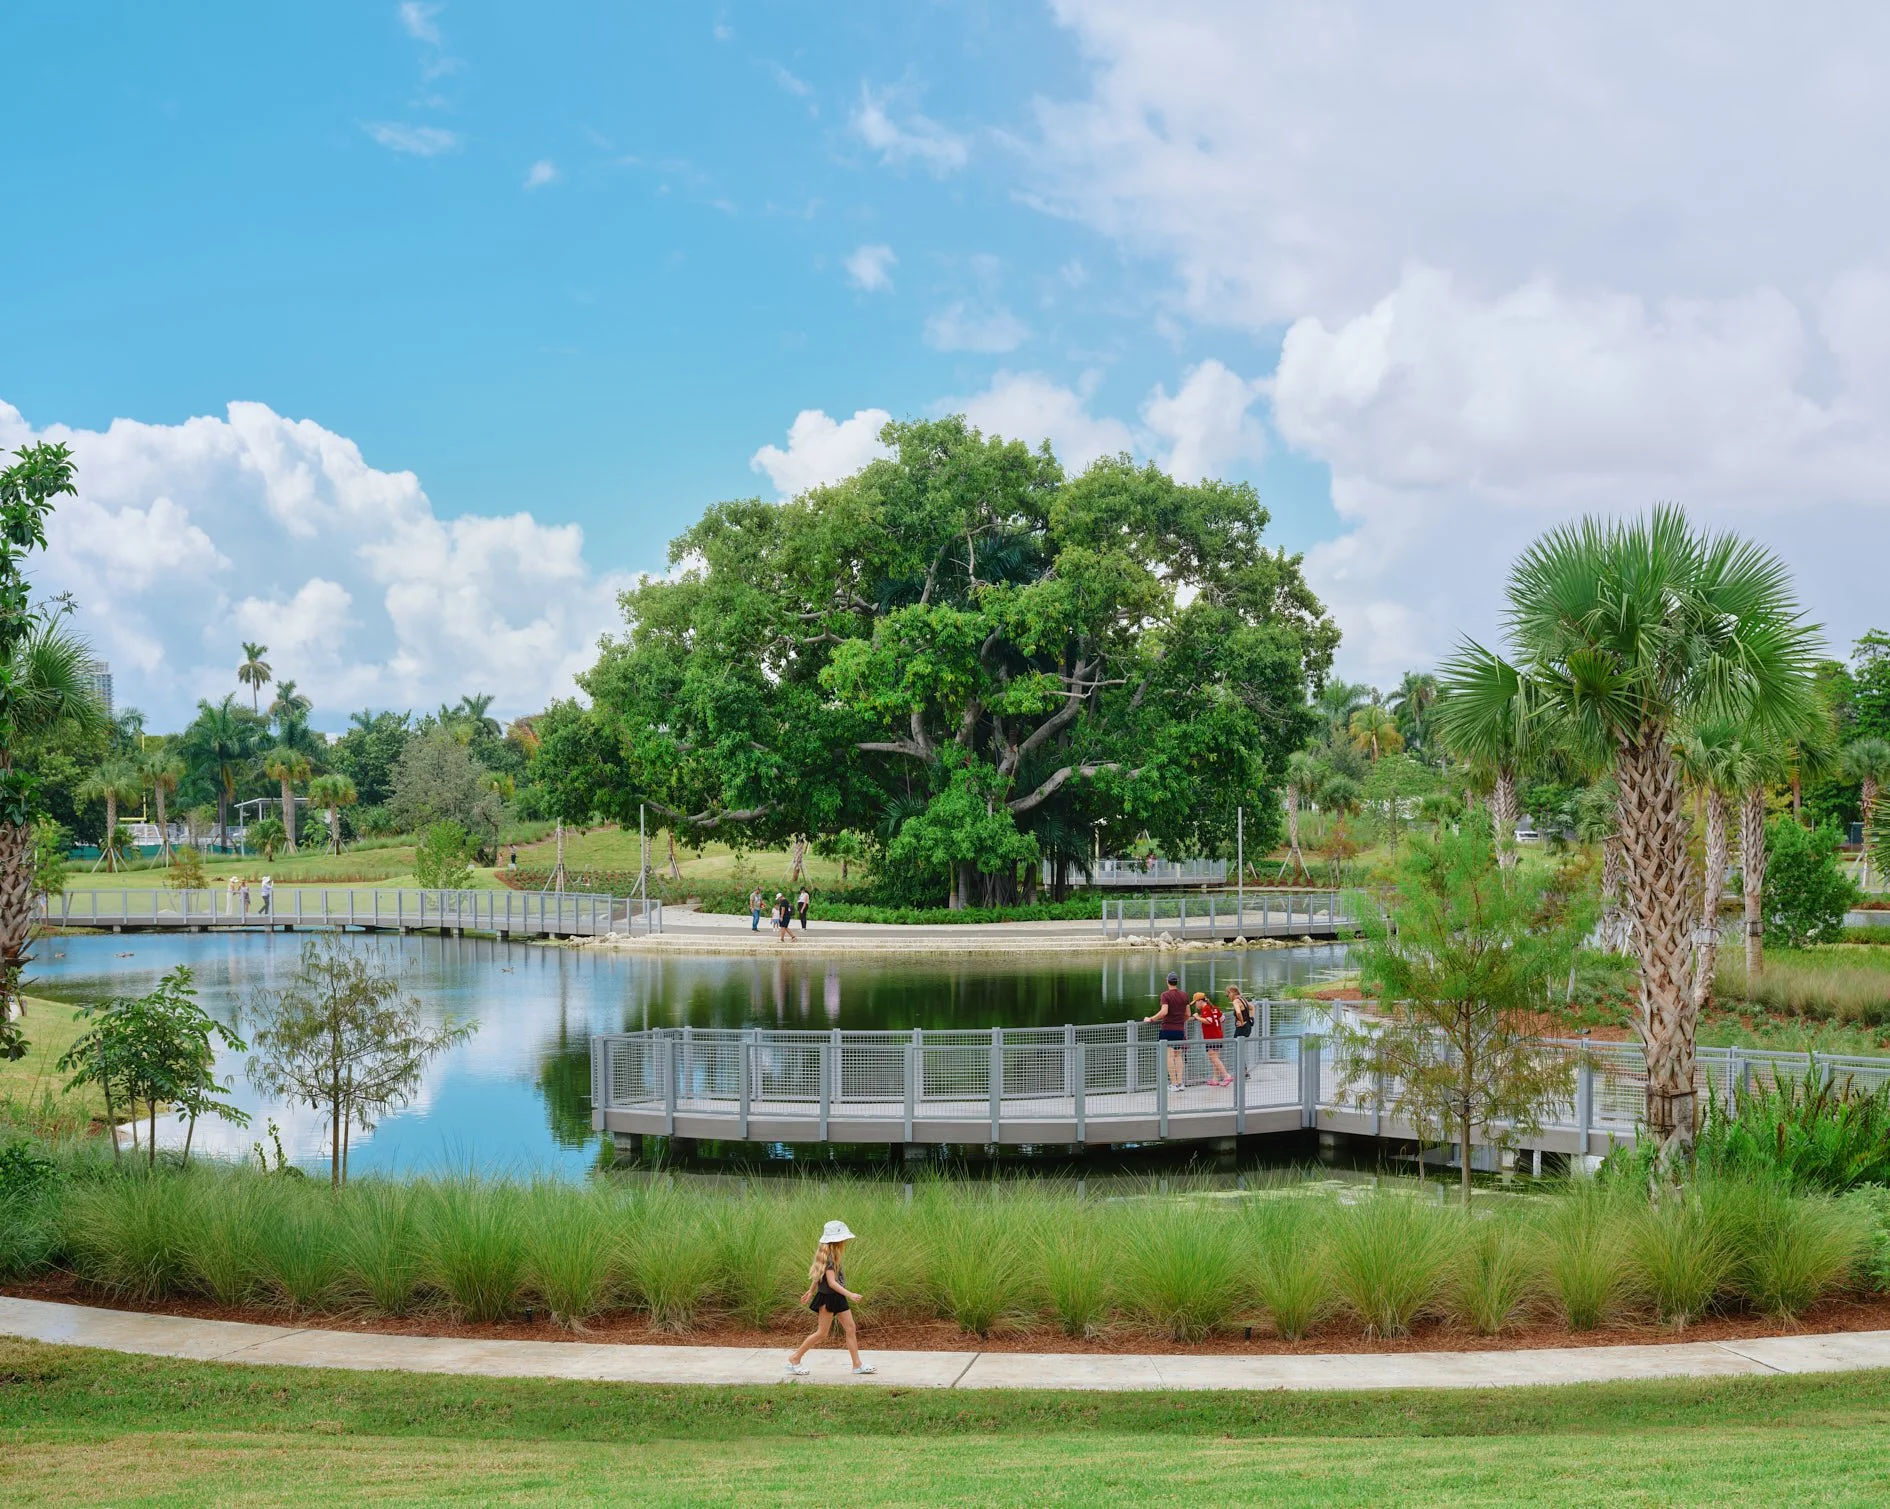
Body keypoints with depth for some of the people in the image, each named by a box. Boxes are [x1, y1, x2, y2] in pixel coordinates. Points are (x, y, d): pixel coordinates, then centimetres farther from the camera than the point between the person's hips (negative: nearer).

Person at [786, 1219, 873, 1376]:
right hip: (828, 1298, -9)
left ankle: (857, 1365, 10)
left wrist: (811, 1291, 27)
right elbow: (831, 1282, -26)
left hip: (838, 1298, 9)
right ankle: (794, 1359, 12)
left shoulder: (828, 1254, 8)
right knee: (822, 1333, 0)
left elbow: (819, 1275, 18)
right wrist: (850, 1294, -30)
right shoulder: (829, 1257, -21)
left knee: (851, 1329, 7)